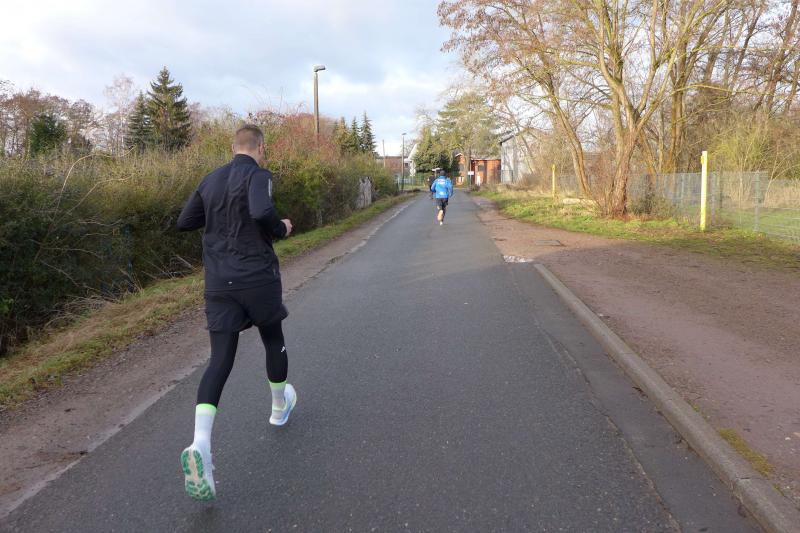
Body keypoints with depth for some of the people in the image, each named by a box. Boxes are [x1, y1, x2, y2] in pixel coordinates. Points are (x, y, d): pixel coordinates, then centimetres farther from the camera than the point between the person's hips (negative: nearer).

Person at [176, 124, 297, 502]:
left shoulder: (210, 180, 11)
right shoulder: (258, 175, -8)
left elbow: (184, 222, 17)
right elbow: (262, 213, -28)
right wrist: (282, 229, -8)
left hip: (218, 282, 5)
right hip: (257, 277, -4)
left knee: (220, 360, -1)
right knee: (273, 339, 21)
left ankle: (200, 446, -18)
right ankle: (280, 405, 41)